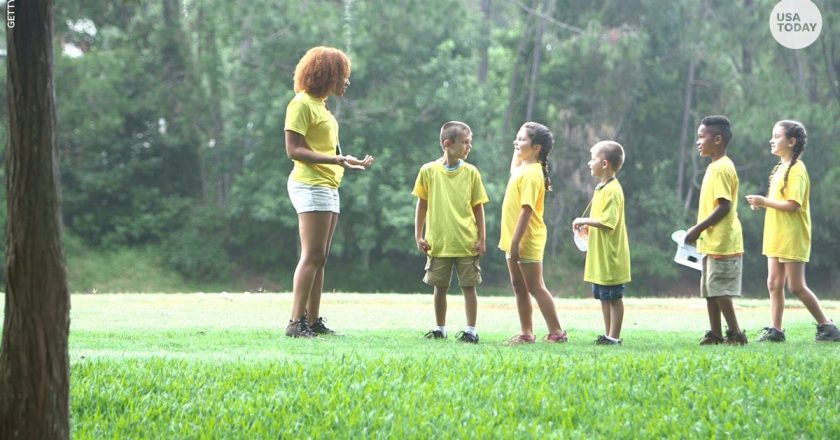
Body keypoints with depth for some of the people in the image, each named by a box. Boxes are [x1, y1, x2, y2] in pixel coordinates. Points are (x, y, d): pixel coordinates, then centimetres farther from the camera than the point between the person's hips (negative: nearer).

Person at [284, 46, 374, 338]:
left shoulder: (321, 106, 19)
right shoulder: (302, 104, -9)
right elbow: (294, 150, -16)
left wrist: (351, 164, 23)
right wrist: (335, 159, -24)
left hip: (328, 187, 10)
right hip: (310, 185, -10)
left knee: (319, 259, 8)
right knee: (312, 256, -14)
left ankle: (313, 322, 9)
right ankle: (296, 322, -15)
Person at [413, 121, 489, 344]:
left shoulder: (471, 172, -1)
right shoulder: (428, 171, -1)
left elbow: (478, 207, 3)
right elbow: (422, 205, 6)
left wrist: (482, 238, -1)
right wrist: (418, 236, 3)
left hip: (466, 242, 0)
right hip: (438, 242, 0)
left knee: (469, 285, 2)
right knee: (440, 287, 9)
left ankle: (471, 330, 8)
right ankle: (440, 329, 22)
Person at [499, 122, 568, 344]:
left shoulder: (531, 174, -19)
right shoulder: (522, 169, 10)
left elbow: (527, 209, -25)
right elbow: (513, 167, 37)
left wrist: (516, 241, -28)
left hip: (526, 240, -10)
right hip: (515, 239, 10)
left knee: (536, 287, -5)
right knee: (518, 286, 12)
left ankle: (556, 332, -1)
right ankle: (526, 333, 18)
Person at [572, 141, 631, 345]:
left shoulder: (612, 190, -17)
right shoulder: (601, 188, 14)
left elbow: (608, 222, -24)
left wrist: (585, 221, -16)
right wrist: (588, 227, 10)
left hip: (610, 256, -10)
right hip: (600, 257, 10)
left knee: (614, 297, -2)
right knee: (604, 297, 14)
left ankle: (614, 336, 2)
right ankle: (608, 334, 21)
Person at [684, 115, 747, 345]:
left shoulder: (722, 168, -16)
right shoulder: (715, 167, 15)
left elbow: (724, 206, -22)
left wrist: (699, 229, -19)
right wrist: (699, 230, 18)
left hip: (722, 242, -10)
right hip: (713, 242, 10)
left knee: (720, 290, -7)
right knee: (710, 290, 12)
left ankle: (735, 334, -3)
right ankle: (715, 334, 17)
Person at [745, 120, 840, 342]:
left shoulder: (796, 170, -15)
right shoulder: (781, 168, 15)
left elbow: (793, 205, -22)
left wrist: (765, 201, -18)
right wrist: (762, 203, 5)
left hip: (792, 238, -9)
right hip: (777, 237, 9)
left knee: (796, 286, -6)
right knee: (774, 284, 7)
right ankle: (775, 330, 9)